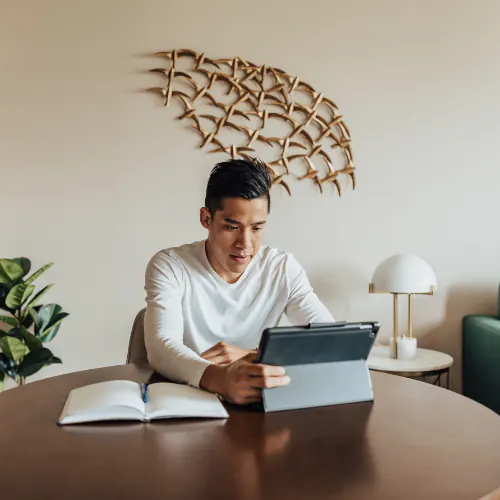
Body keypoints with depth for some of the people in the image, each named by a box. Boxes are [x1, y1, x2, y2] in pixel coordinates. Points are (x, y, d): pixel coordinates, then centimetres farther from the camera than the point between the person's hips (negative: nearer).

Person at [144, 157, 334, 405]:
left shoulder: (284, 268, -2)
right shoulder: (169, 266, -9)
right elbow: (161, 349, -23)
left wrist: (255, 357, -25)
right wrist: (219, 378, -44)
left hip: (254, 406, 3)